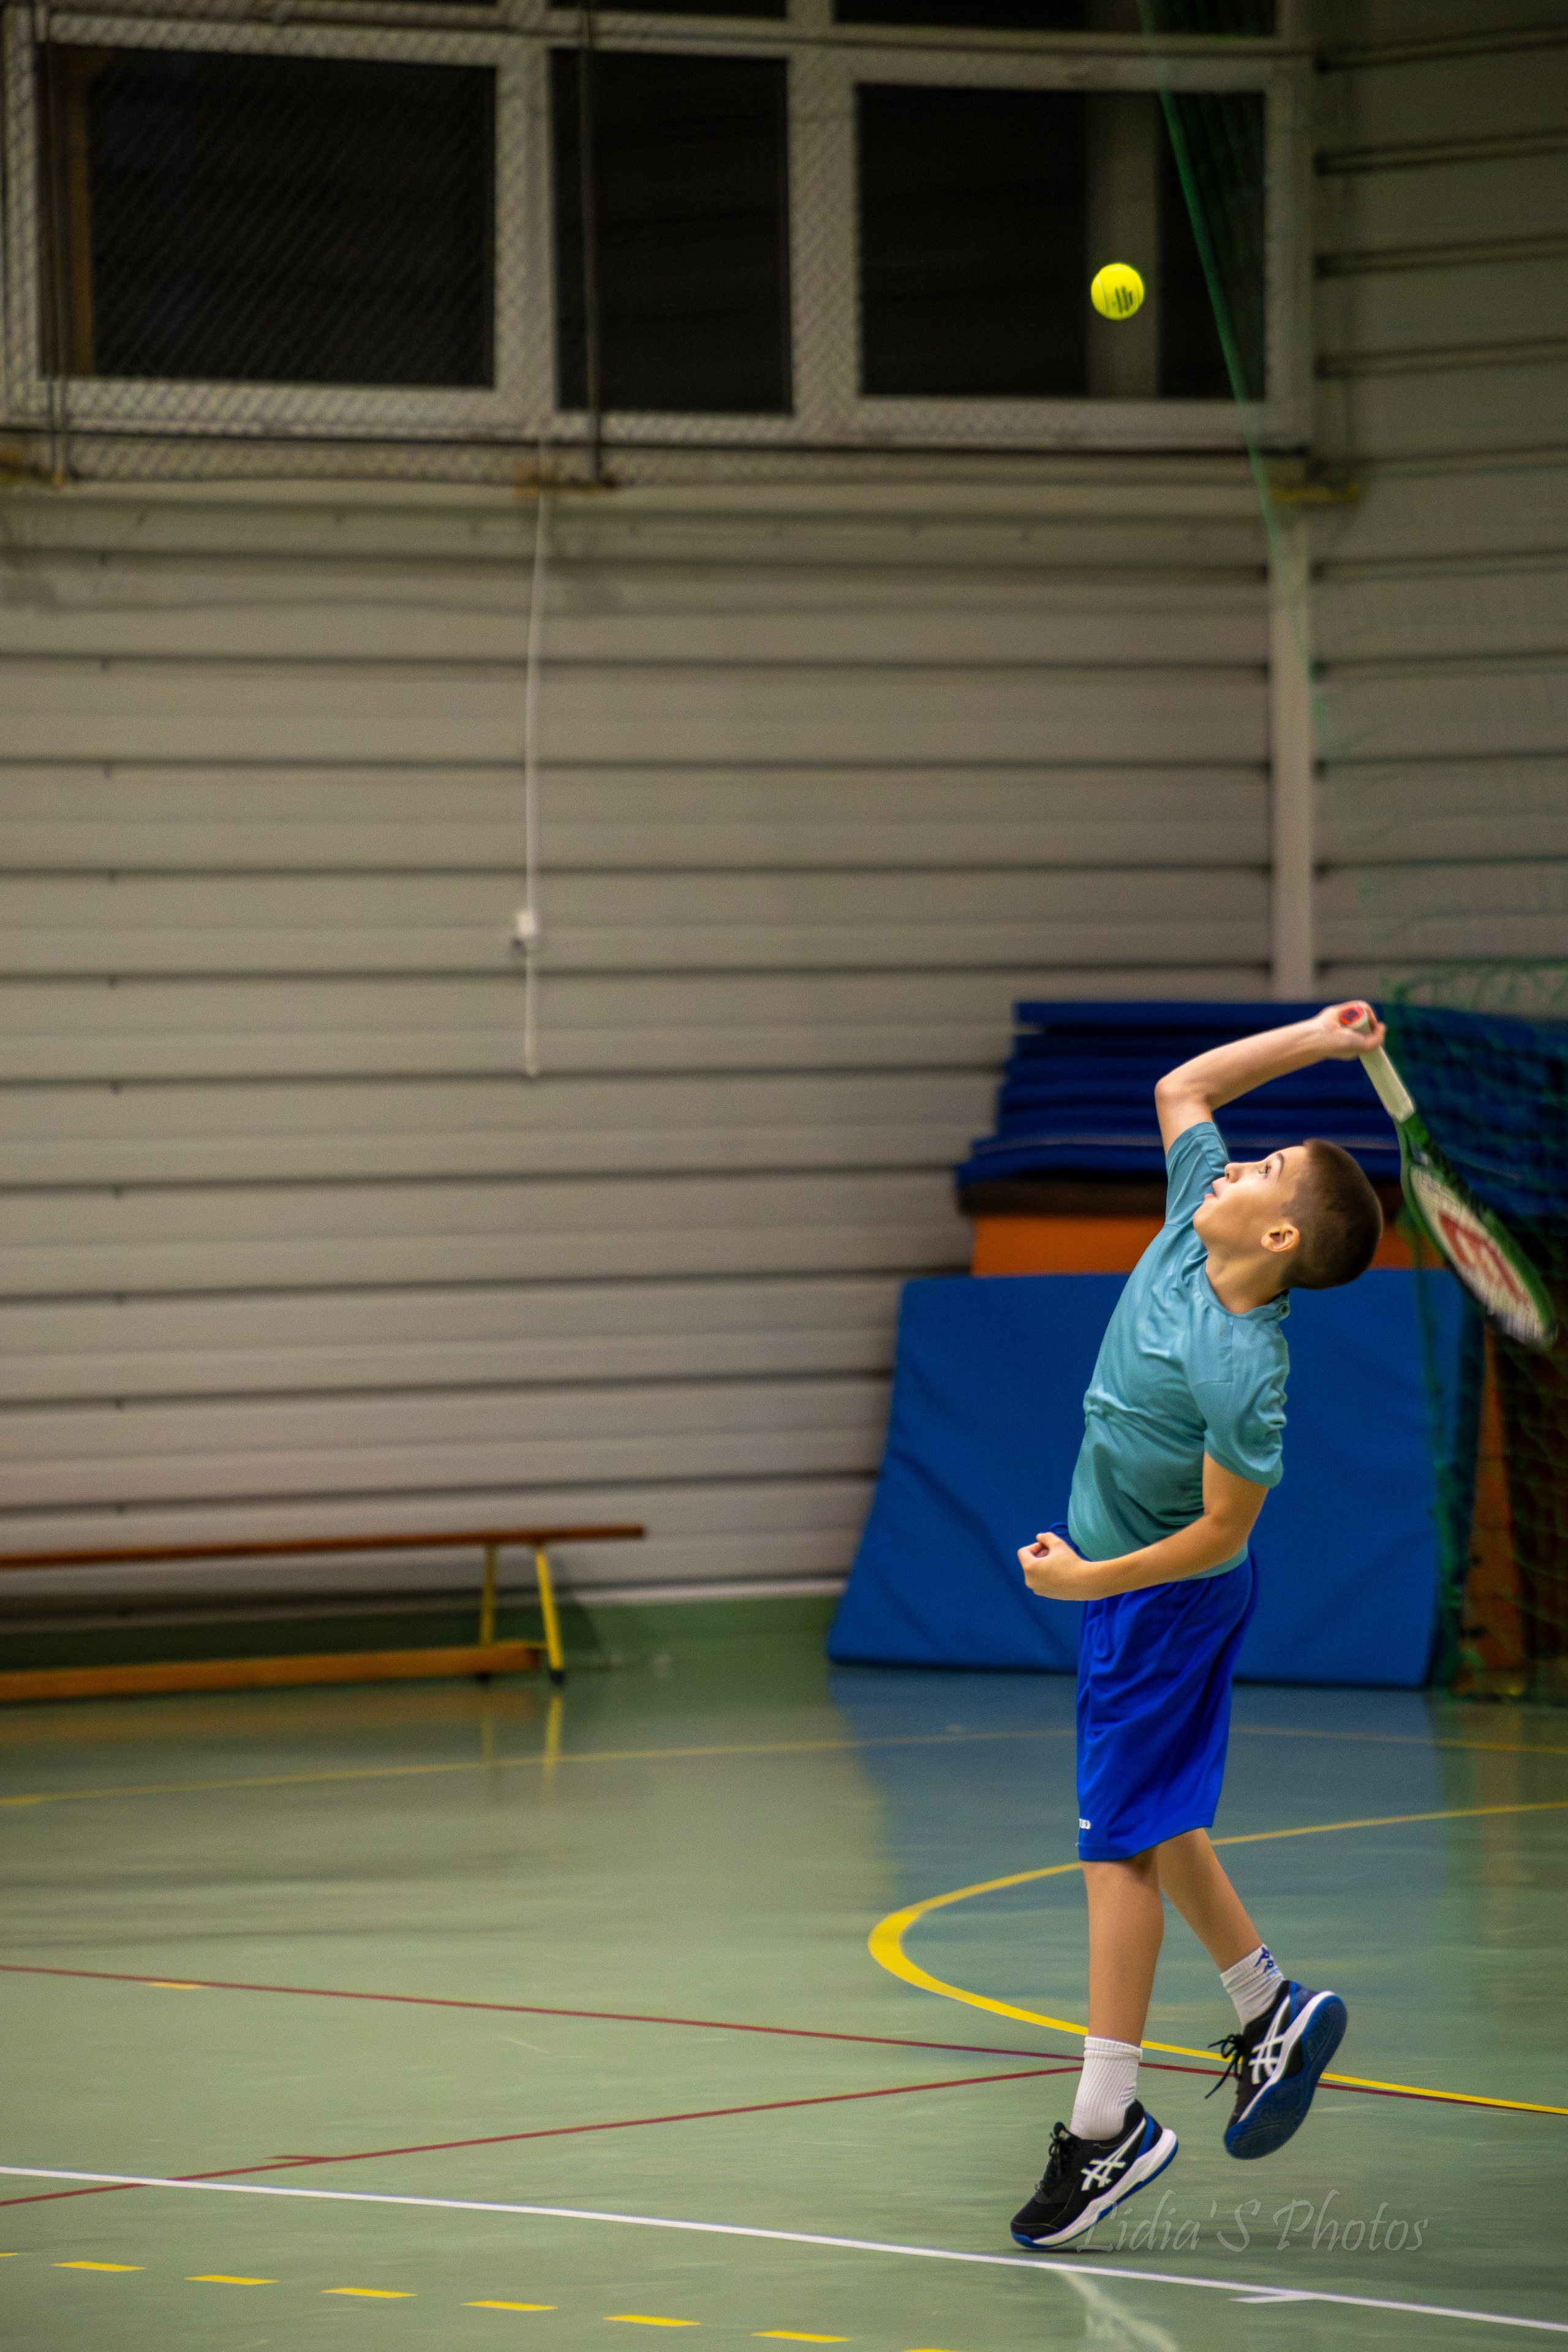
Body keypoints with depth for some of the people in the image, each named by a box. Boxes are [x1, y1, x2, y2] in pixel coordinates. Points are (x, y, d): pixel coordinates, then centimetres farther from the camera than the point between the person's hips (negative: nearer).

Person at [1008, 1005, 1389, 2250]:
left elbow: (1219, 1532, -24)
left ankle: (1108, 2125, -3)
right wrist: (1310, 1039, -2)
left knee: (1125, 1844, -6)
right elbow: (1182, 1085, 6)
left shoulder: (1241, 1370, -29)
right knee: (1155, 1823, 19)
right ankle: (1271, 2008, 32)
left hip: (1162, 1601, -9)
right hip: (1127, 1584, 9)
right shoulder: (1191, 1230, -8)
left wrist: (1087, 1579, -17)